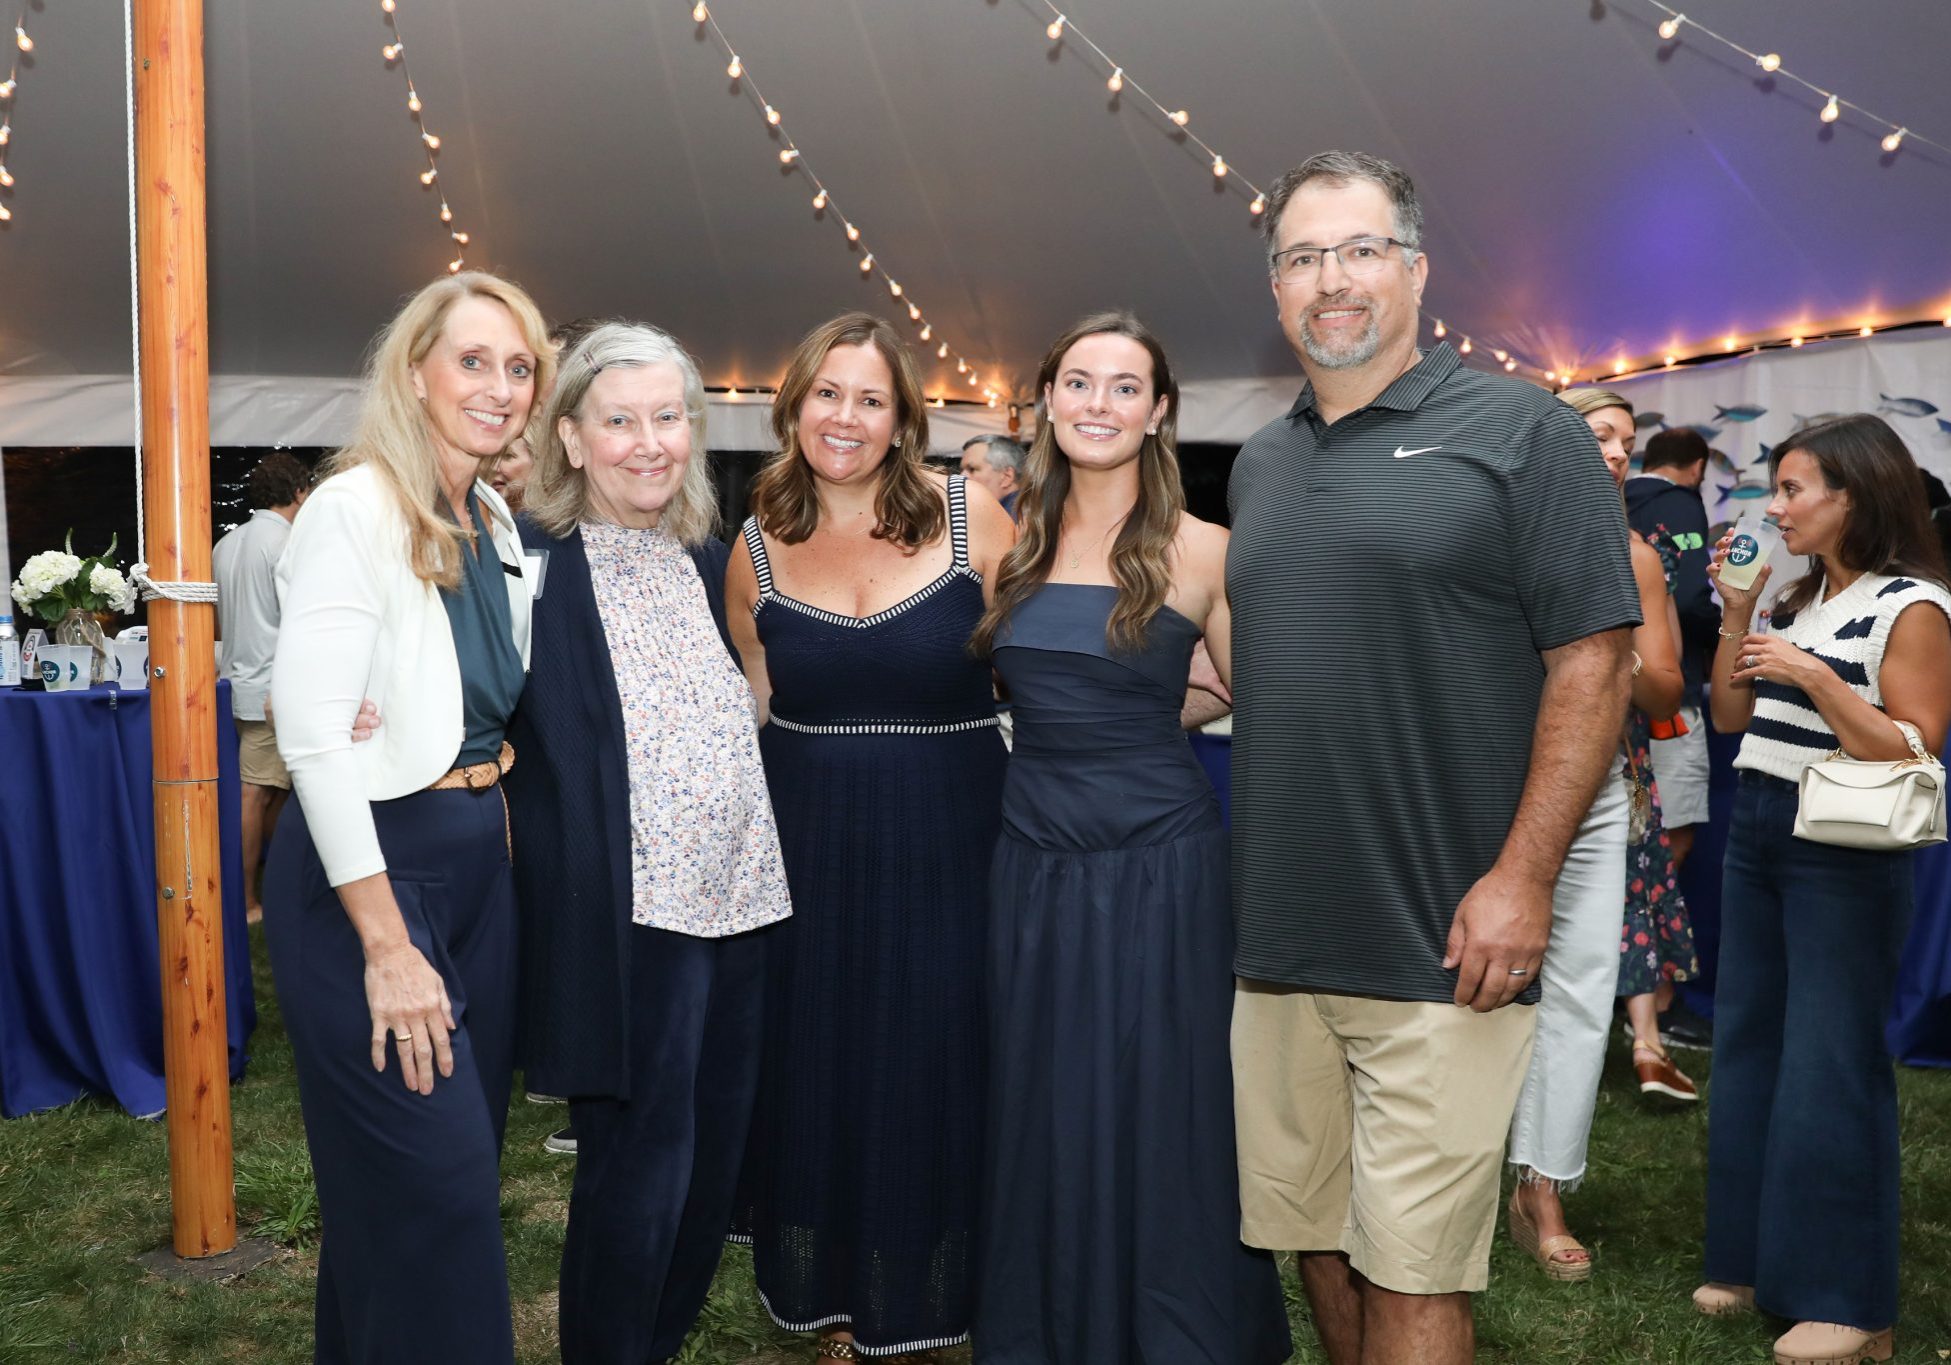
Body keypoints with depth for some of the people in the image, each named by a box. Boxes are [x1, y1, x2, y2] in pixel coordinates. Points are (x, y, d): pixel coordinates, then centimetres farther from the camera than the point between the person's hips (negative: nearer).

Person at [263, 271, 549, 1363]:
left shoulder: (496, 522, 8)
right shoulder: (358, 511, -15)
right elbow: (314, 735, -21)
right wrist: (388, 945, -21)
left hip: (482, 858, 8)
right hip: (371, 869, -8)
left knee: (469, 1155, 17)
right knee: (435, 1188, -5)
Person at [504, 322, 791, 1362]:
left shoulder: (708, 559, 12)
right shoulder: (536, 558, -9)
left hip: (737, 899, 7)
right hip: (623, 913, -7)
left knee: (712, 1159, 16)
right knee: (637, 1167, 2)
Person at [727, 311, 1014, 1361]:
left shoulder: (968, 514, -6)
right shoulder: (759, 546, 2)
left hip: (946, 849, -2)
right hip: (807, 853, 2)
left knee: (933, 1073, 8)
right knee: (815, 1075, 11)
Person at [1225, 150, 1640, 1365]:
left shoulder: (1521, 434, -4)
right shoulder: (1259, 466, 14)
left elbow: (1595, 663, -9)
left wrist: (1522, 877, -15)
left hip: (1439, 946, -5)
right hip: (1277, 941, 6)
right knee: (1317, 1240, 16)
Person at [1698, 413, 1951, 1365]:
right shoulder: (1794, 599, 13)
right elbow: (1729, 717, 13)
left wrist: (1813, 676, -21)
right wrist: (1736, 614, 5)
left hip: (1841, 850, -8)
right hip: (1753, 833, 8)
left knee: (1828, 1066, -3)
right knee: (1747, 1048, 12)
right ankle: (1756, 1261, 24)